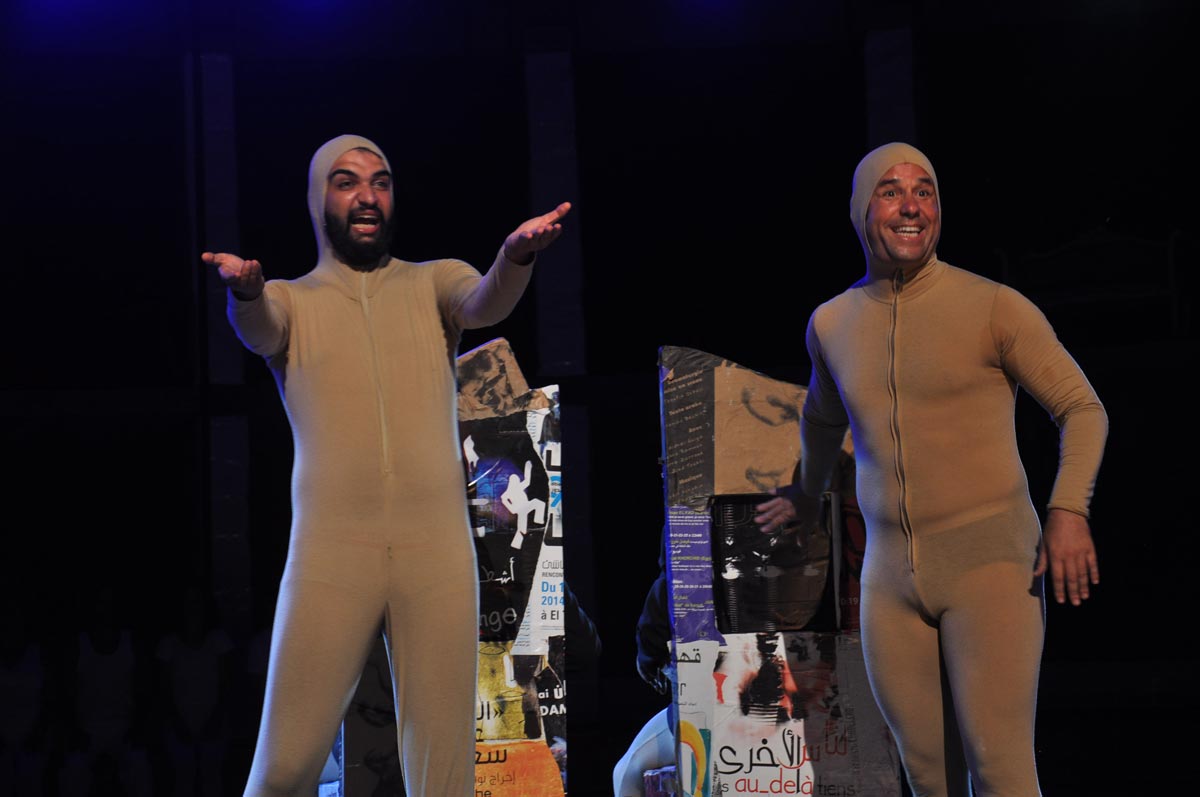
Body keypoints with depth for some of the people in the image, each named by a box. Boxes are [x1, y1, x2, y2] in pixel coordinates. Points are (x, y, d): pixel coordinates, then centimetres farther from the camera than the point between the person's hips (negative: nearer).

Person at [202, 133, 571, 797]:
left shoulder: (433, 283, 15)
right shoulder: (289, 301, 12)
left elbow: (484, 304, -7)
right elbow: (258, 330, -10)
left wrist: (515, 258, -31)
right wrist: (244, 290, -35)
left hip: (437, 550, 1)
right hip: (330, 553, -1)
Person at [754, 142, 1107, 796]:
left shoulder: (994, 307, -3)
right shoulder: (830, 324, 11)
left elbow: (1082, 408, 1)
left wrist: (1069, 511, -13)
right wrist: (805, 495, 43)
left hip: (989, 561, -4)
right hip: (890, 576, 4)